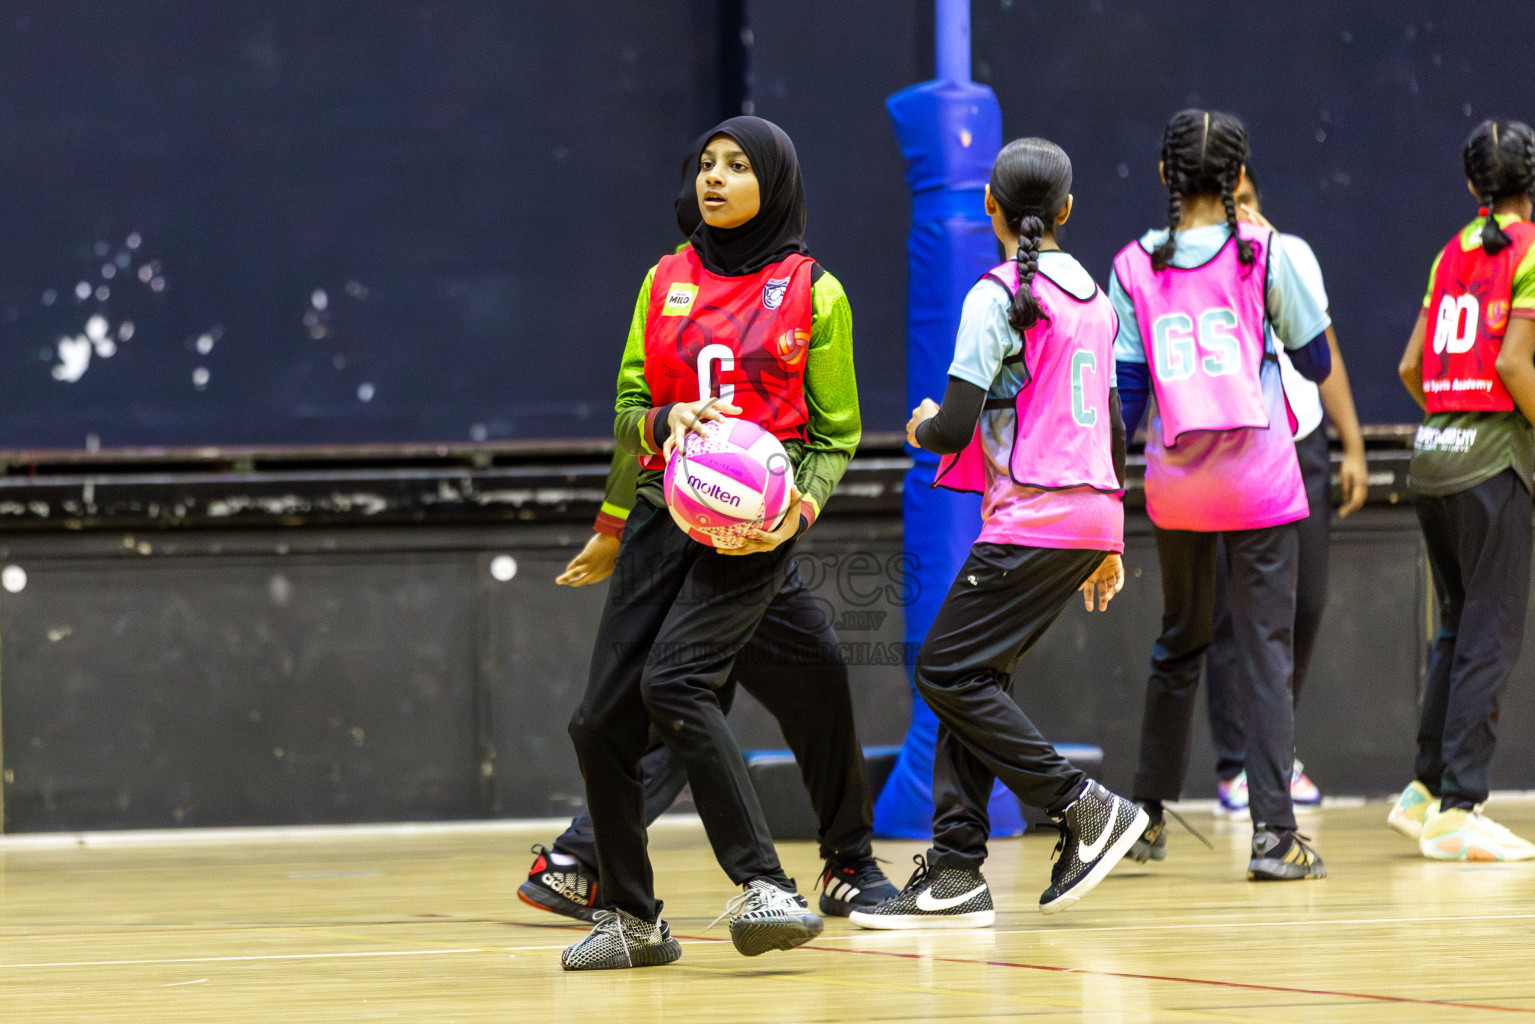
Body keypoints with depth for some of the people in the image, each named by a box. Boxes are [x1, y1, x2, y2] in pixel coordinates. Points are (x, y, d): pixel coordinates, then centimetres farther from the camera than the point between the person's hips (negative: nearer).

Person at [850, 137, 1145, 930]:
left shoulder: (998, 296, -10)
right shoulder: (1092, 295, 14)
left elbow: (956, 427, -15)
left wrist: (924, 426, 9)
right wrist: (1108, 542, 26)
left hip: (1032, 520, -8)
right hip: (1090, 514, 8)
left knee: (949, 672, -5)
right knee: (976, 678, 9)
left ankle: (1085, 808, -8)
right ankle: (955, 872, 4)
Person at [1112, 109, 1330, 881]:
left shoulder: (1135, 268, 1)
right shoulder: (1265, 256, -5)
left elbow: (1122, 393, 1)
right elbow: (1317, 364, 4)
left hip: (1175, 488, 3)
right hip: (1259, 483, -3)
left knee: (1179, 643, 19)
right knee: (1265, 648, -2)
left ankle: (1146, 814, 24)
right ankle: (1273, 831, -9)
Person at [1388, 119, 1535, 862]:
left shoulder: (1453, 252, 13)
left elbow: (1411, 368, 12)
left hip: (1434, 451, 7)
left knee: (1458, 626, 16)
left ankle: (1425, 790, 17)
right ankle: (1457, 810, -6)